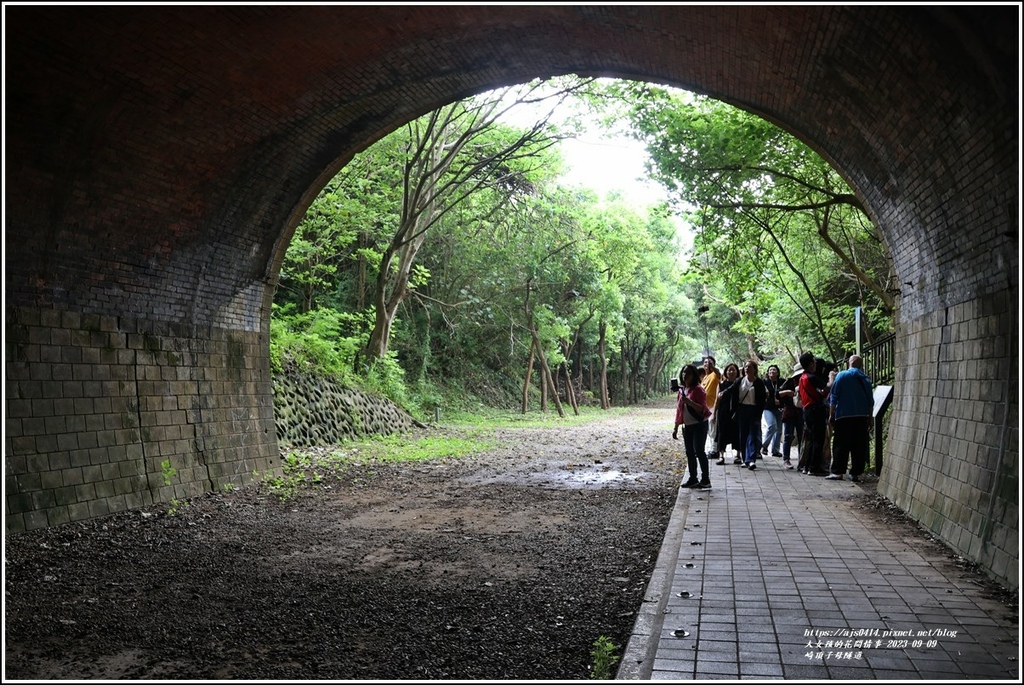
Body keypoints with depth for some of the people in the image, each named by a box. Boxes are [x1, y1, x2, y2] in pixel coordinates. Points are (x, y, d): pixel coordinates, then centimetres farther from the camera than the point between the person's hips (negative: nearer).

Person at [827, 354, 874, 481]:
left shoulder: (841, 376, -2)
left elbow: (833, 397, -4)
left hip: (843, 416, -3)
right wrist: (869, 418, 18)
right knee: (859, 446, 5)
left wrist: (831, 415, 1)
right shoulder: (865, 379, 9)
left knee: (840, 445, -1)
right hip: (862, 417, 3)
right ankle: (855, 473, 4)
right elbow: (870, 401, 12)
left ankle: (837, 471, -6)